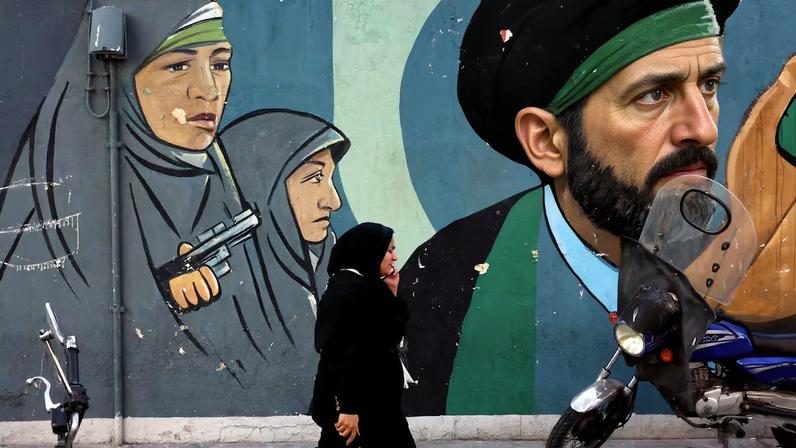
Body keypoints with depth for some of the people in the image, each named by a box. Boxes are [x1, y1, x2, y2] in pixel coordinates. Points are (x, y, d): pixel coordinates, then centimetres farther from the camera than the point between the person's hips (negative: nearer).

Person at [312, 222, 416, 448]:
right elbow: (343, 353, -26)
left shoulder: (364, 287, 11)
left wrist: (391, 294, 5)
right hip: (358, 405, -10)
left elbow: (391, 334, 16)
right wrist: (348, 407, -27)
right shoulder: (351, 292, -19)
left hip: (368, 399, 10)